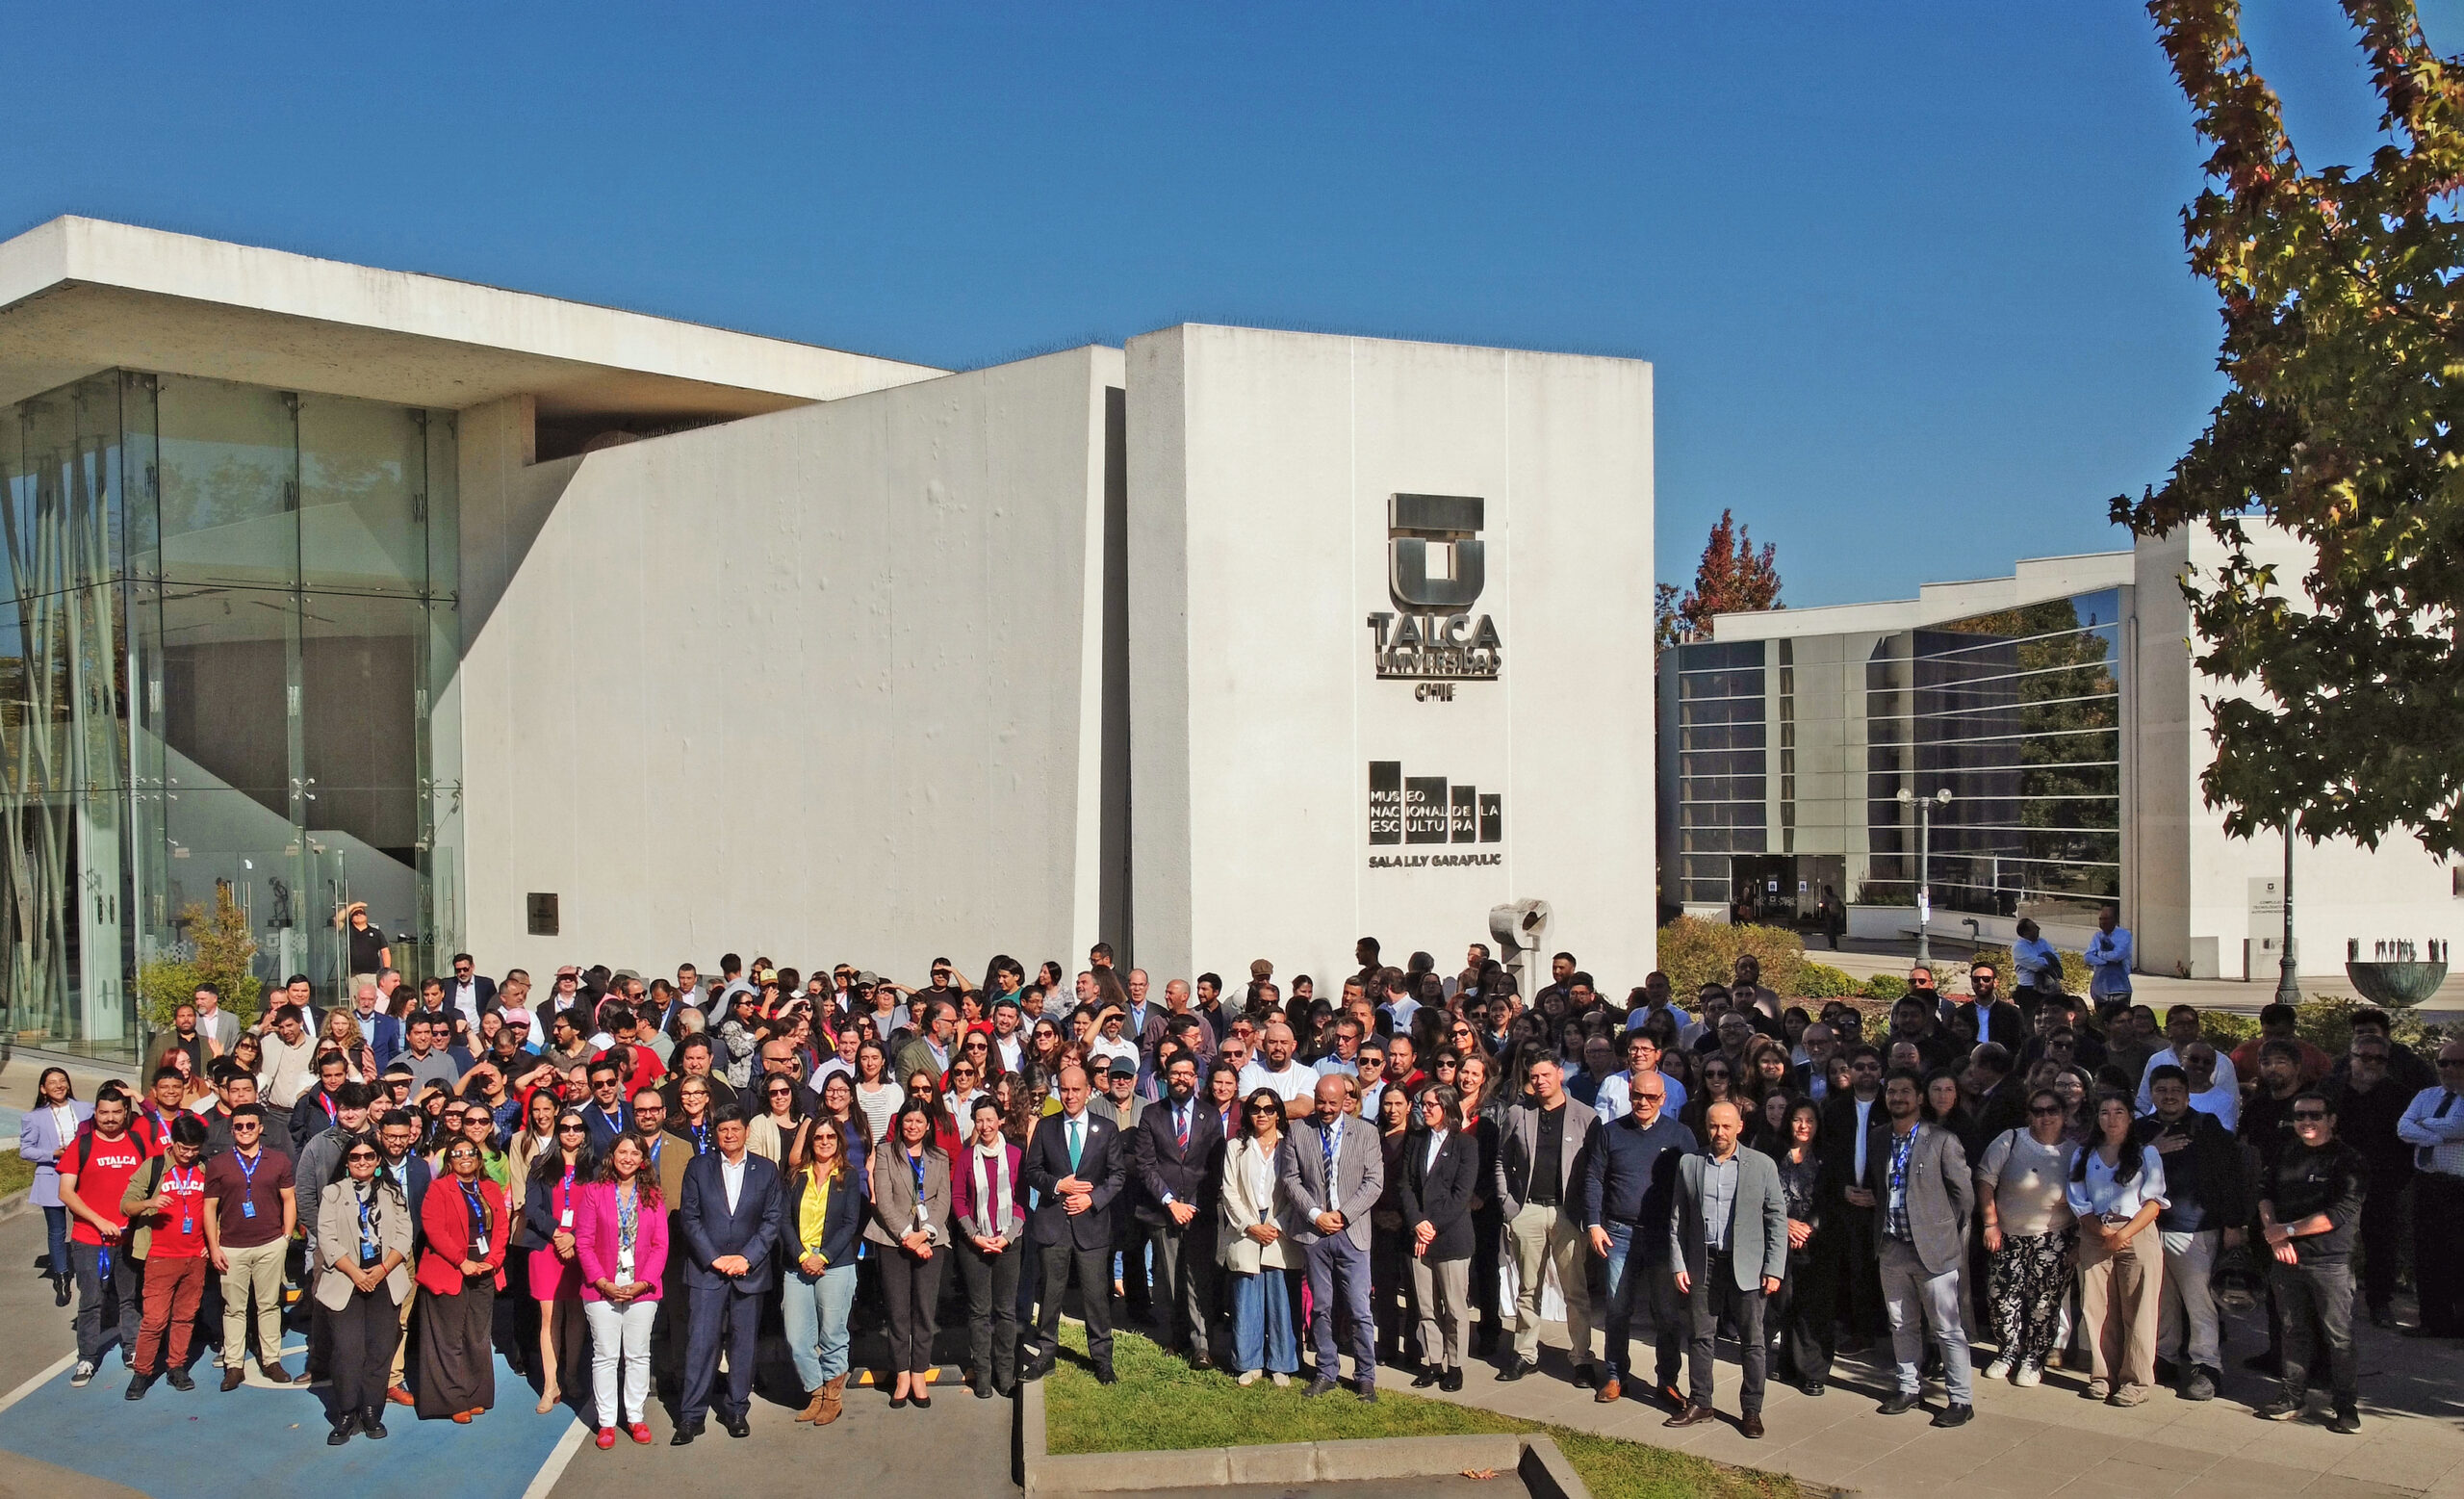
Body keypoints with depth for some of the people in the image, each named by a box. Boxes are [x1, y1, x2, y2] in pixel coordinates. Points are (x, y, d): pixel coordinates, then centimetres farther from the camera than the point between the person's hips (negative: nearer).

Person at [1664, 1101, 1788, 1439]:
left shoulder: (1762, 1165, -1)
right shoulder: (1689, 1163, 5)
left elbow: (1777, 1219, 0)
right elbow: (1677, 1219, 7)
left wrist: (1774, 1269, -6)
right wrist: (1678, 1265, 1)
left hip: (1746, 1265, -2)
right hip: (1702, 1263, 2)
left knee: (1753, 1342, 3)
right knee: (1699, 1337, 8)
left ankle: (1752, 1411, 15)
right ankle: (1699, 1404, 21)